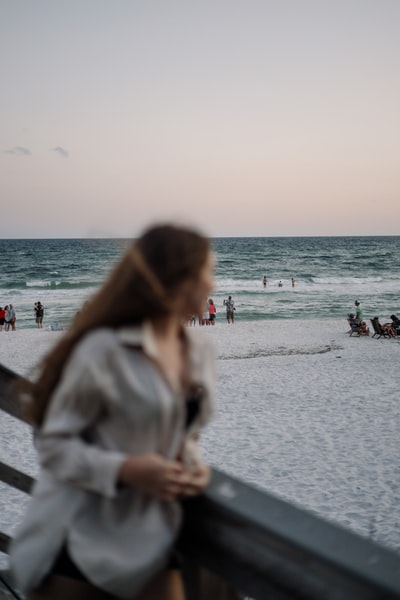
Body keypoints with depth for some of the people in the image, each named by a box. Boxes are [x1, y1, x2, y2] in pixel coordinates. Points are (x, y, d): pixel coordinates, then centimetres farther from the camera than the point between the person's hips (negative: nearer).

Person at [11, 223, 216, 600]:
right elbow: (54, 445, -14)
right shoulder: (104, 349, -19)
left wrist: (194, 464, -5)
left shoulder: (200, 350, 2)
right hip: (82, 540, -6)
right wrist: (125, 469, -25)